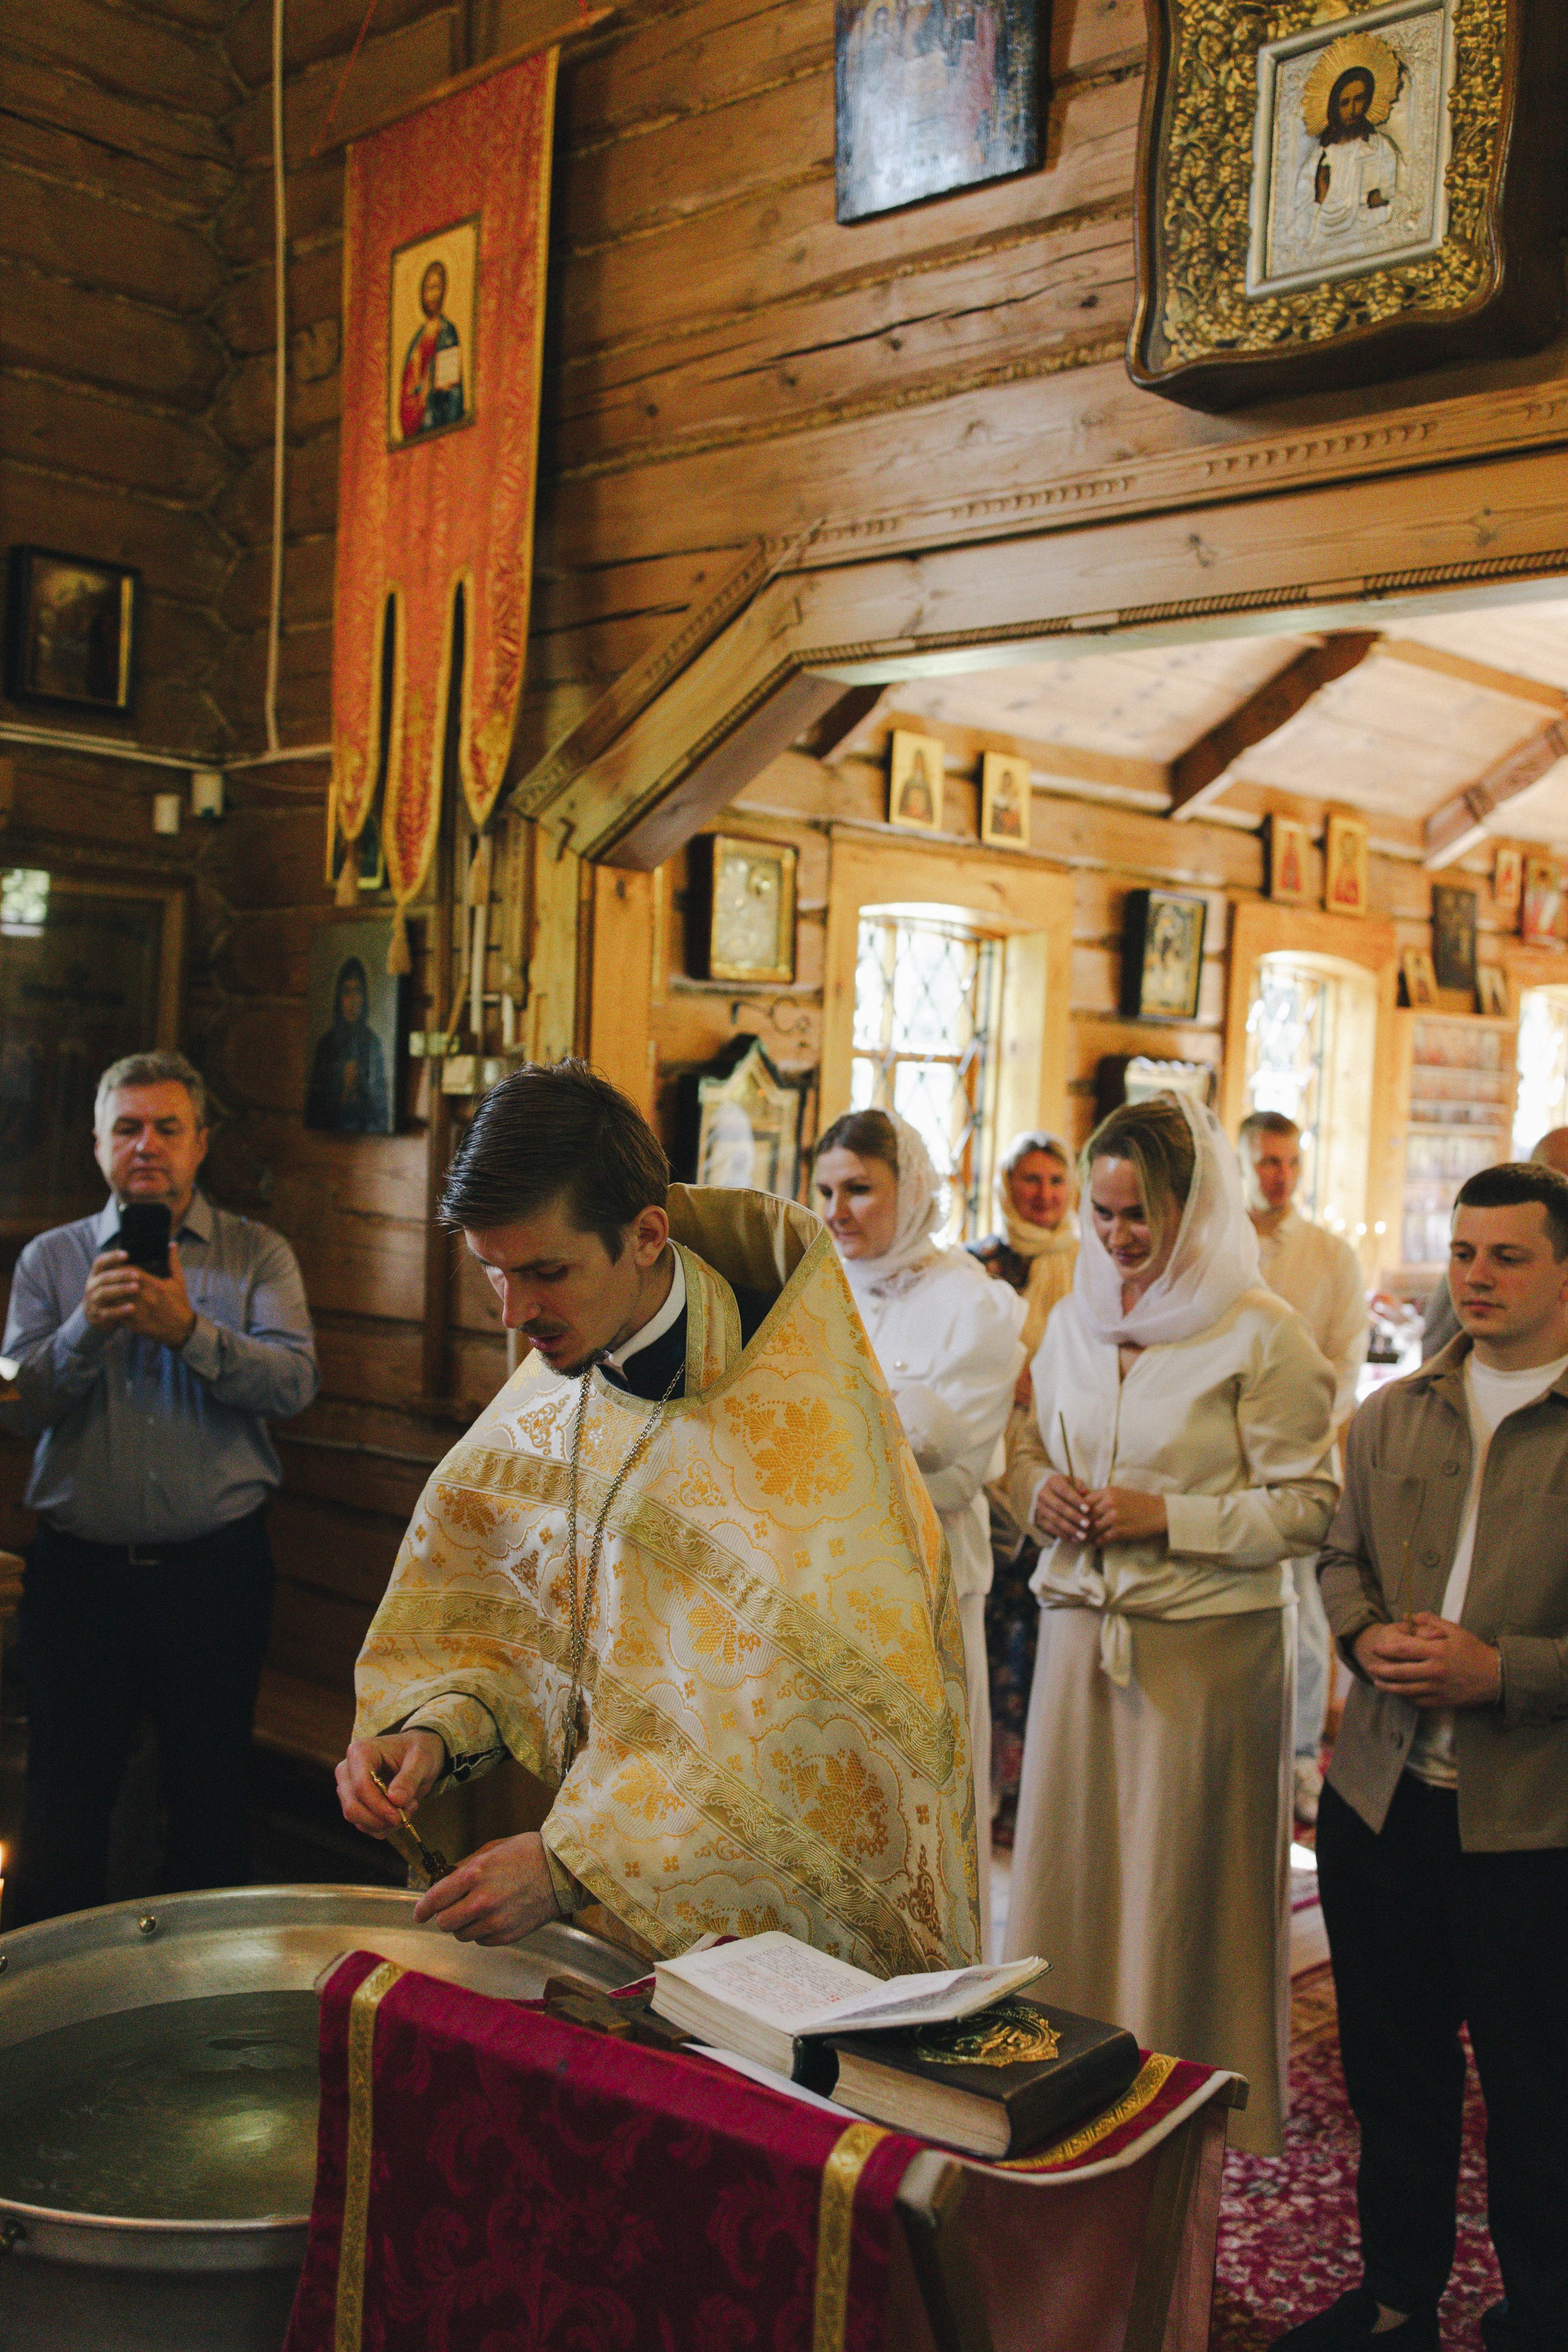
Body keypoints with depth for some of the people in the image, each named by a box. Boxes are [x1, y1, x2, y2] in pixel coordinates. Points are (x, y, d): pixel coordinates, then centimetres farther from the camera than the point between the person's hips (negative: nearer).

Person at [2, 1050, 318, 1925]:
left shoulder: (260, 1255, 3)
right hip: (80, 1567, 1)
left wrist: (190, 1331, -25)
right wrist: (88, 1329, -19)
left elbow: (294, 1382, -12)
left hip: (217, 1565, -1)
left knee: (213, 1793, 10)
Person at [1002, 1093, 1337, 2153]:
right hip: (1083, 1630, 5)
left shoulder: (1263, 1335, -9)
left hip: (1209, 1644, -5)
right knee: (1069, 1865, 11)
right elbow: (1036, 1450, 21)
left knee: (1185, 1887, 4)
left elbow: (1308, 1507, -10)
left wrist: (1168, 1516, -17)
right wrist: (1040, 1488, -1)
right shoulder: (1076, 1320, 10)